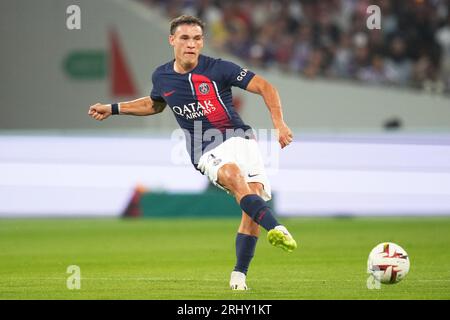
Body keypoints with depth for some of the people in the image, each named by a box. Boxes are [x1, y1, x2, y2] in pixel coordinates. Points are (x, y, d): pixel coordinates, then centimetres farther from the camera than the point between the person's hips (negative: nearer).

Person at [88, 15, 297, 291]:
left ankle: (240, 275, -6)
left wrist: (279, 123, -15)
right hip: (208, 152, 0)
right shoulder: (161, 77, 8)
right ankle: (277, 229, -54)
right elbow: (155, 104, 32)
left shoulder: (218, 69, -4)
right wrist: (113, 109, 29)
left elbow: (265, 87, -2)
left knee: (255, 194, -18)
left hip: (241, 139, 0)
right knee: (235, 177, -34)